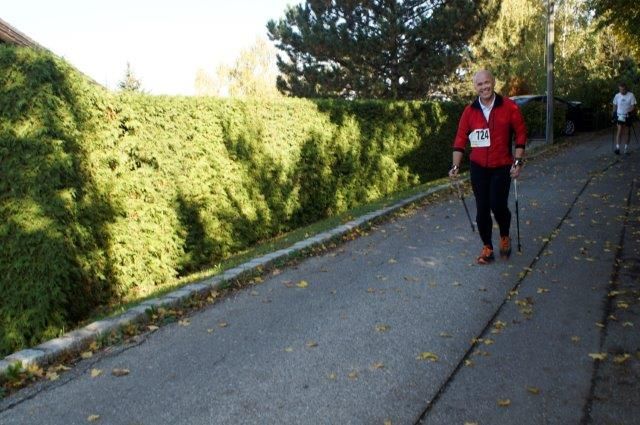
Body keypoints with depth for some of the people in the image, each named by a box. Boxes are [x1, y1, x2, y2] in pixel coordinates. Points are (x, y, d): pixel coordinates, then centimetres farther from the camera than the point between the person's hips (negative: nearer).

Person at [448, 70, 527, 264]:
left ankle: (505, 237, 21)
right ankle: (487, 248, 20)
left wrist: (518, 162, -7)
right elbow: (460, 139, 1)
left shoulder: (509, 107, -6)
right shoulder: (469, 111, 0)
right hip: (478, 167, 2)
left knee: (498, 206, -10)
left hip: (502, 167, -2)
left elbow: (521, 134, -2)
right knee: (482, 209, 4)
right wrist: (456, 166, -5)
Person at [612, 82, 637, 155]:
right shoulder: (617, 96, -2)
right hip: (619, 116, 1)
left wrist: (630, 113, -23)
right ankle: (617, 148, -13)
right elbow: (615, 106, 11)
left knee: (627, 132, 6)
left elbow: (633, 106, -8)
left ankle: (626, 148, 16)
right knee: (619, 131, -10)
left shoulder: (631, 95, -9)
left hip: (628, 116, -1)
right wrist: (614, 114, 8)